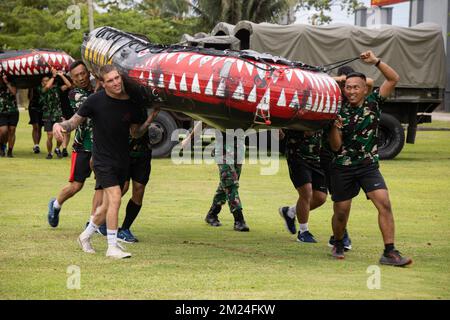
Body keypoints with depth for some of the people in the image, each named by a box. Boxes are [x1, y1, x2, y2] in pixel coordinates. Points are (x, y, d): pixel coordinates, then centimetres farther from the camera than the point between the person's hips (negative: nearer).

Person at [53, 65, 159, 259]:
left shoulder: (131, 103, 0)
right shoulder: (96, 100, -10)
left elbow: (135, 133, 10)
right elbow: (75, 121, -3)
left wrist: (149, 121, -7)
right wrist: (59, 126, -22)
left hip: (122, 159, 5)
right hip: (103, 159, -5)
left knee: (108, 204, 12)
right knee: (115, 198, -19)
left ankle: (86, 236, 34)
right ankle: (112, 247, -12)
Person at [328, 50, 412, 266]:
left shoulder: (373, 102, 0)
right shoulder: (340, 112, -3)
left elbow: (393, 79, -6)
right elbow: (335, 146, -5)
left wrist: (375, 61, -16)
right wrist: (334, 127, -23)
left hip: (369, 166, 0)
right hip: (343, 168, 0)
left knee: (384, 204, -17)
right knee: (341, 212, 5)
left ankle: (389, 252, -18)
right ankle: (338, 245, 34)